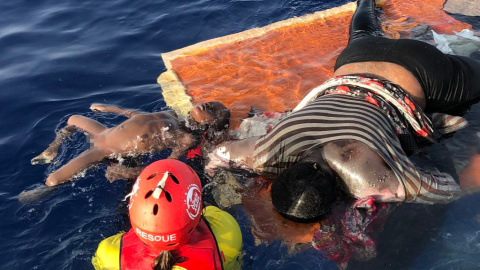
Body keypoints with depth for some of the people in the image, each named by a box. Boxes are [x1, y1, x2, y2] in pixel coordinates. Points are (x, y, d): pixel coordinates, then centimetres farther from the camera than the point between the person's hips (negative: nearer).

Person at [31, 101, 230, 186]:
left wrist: (126, 173, -35)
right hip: (104, 133, 9)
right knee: (73, 119, 32)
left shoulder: (188, 139, -20)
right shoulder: (170, 114, 3)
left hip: (107, 153, -8)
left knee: (52, 181, -12)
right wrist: (107, 108, 27)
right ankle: (50, 153, 40)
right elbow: (138, 114, 17)